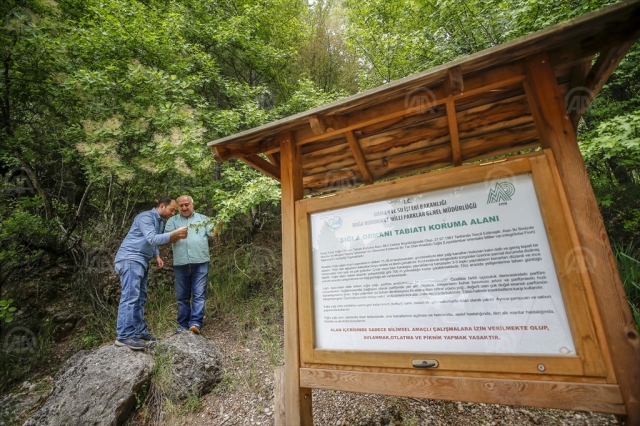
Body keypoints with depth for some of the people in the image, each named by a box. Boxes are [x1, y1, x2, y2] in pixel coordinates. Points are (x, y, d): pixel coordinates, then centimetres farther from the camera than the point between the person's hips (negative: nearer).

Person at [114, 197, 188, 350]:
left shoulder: (159, 221, 16)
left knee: (140, 297, 9)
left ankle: (139, 331, 14)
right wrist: (174, 234, -27)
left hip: (141, 261, 10)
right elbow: (152, 239, -24)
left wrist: (157, 256, 6)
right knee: (130, 296, -13)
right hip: (130, 259, -10)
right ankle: (124, 336, -12)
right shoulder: (146, 217, -13)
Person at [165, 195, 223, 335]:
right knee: (182, 296, 10)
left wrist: (218, 225, -21)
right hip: (180, 264, 2)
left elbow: (213, 234, 0)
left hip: (200, 263, -2)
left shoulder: (203, 219, 10)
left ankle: (196, 323, -4)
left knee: (199, 295, -5)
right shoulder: (173, 220, 12)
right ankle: (183, 325, 19)